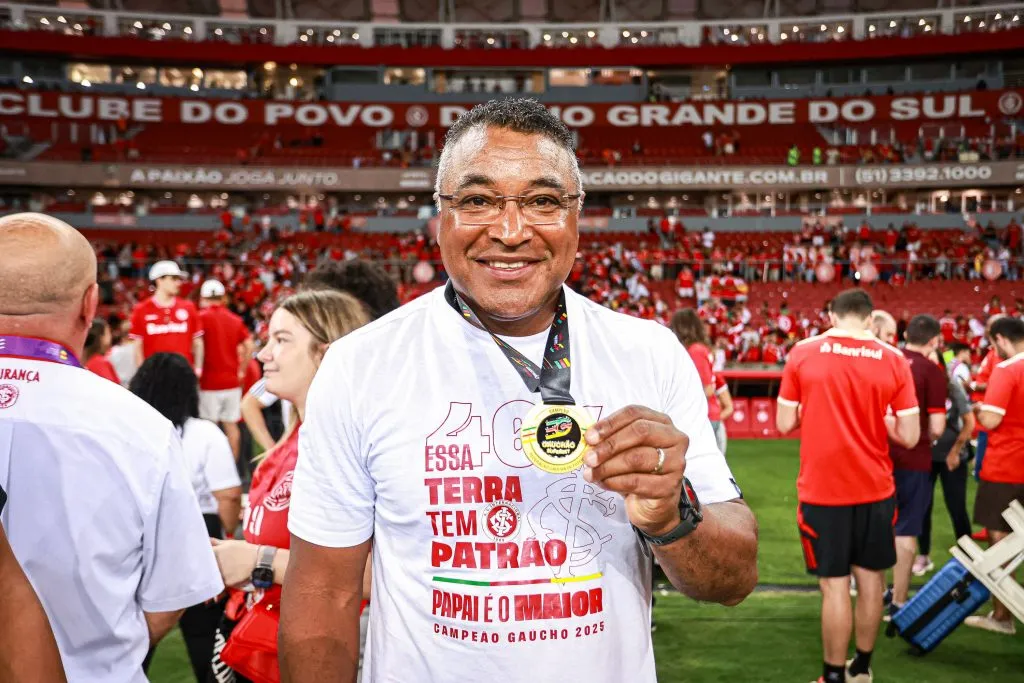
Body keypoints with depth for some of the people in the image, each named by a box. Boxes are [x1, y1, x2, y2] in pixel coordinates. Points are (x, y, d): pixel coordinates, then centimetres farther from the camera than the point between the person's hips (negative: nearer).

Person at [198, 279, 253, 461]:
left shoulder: (202, 317, -6)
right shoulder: (236, 320, 7)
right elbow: (248, 347, 1)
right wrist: (241, 370, 10)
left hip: (210, 382, -4)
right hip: (232, 381, 4)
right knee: (231, 425, 11)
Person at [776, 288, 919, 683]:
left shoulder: (803, 353, -6)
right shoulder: (894, 360, -3)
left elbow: (785, 423, -2)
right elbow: (909, 437, -4)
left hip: (822, 489, -2)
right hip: (875, 488, 2)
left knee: (834, 584, 4)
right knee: (870, 577, 16)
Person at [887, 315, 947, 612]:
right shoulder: (932, 371, -12)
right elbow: (936, 428, -15)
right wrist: (926, 437, 5)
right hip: (913, 462, -4)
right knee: (906, 531, 6)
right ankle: (899, 601, 13)